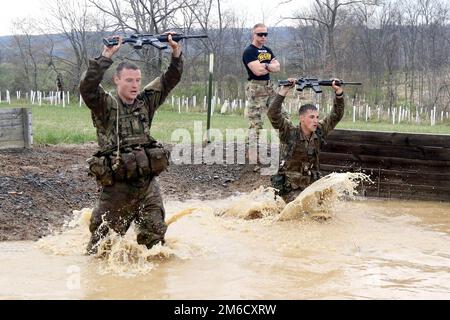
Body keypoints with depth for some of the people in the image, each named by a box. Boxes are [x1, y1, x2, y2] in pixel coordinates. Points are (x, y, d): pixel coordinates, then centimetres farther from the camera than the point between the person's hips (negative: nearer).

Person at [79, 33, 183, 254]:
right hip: (117, 186, -4)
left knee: (155, 234, 8)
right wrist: (106, 57, -30)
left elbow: (170, 79, 8)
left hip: (148, 184, 4)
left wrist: (176, 52, -7)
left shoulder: (146, 102, 8)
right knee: (106, 238, 9)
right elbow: (87, 87, -24)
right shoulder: (105, 106, -6)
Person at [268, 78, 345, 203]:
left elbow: (336, 115, 2)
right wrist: (283, 91, -30)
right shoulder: (290, 133, -12)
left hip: (312, 187, 5)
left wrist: (338, 91, -10)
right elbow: (273, 114, -24)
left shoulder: (319, 133, 1)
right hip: (290, 188, -5)